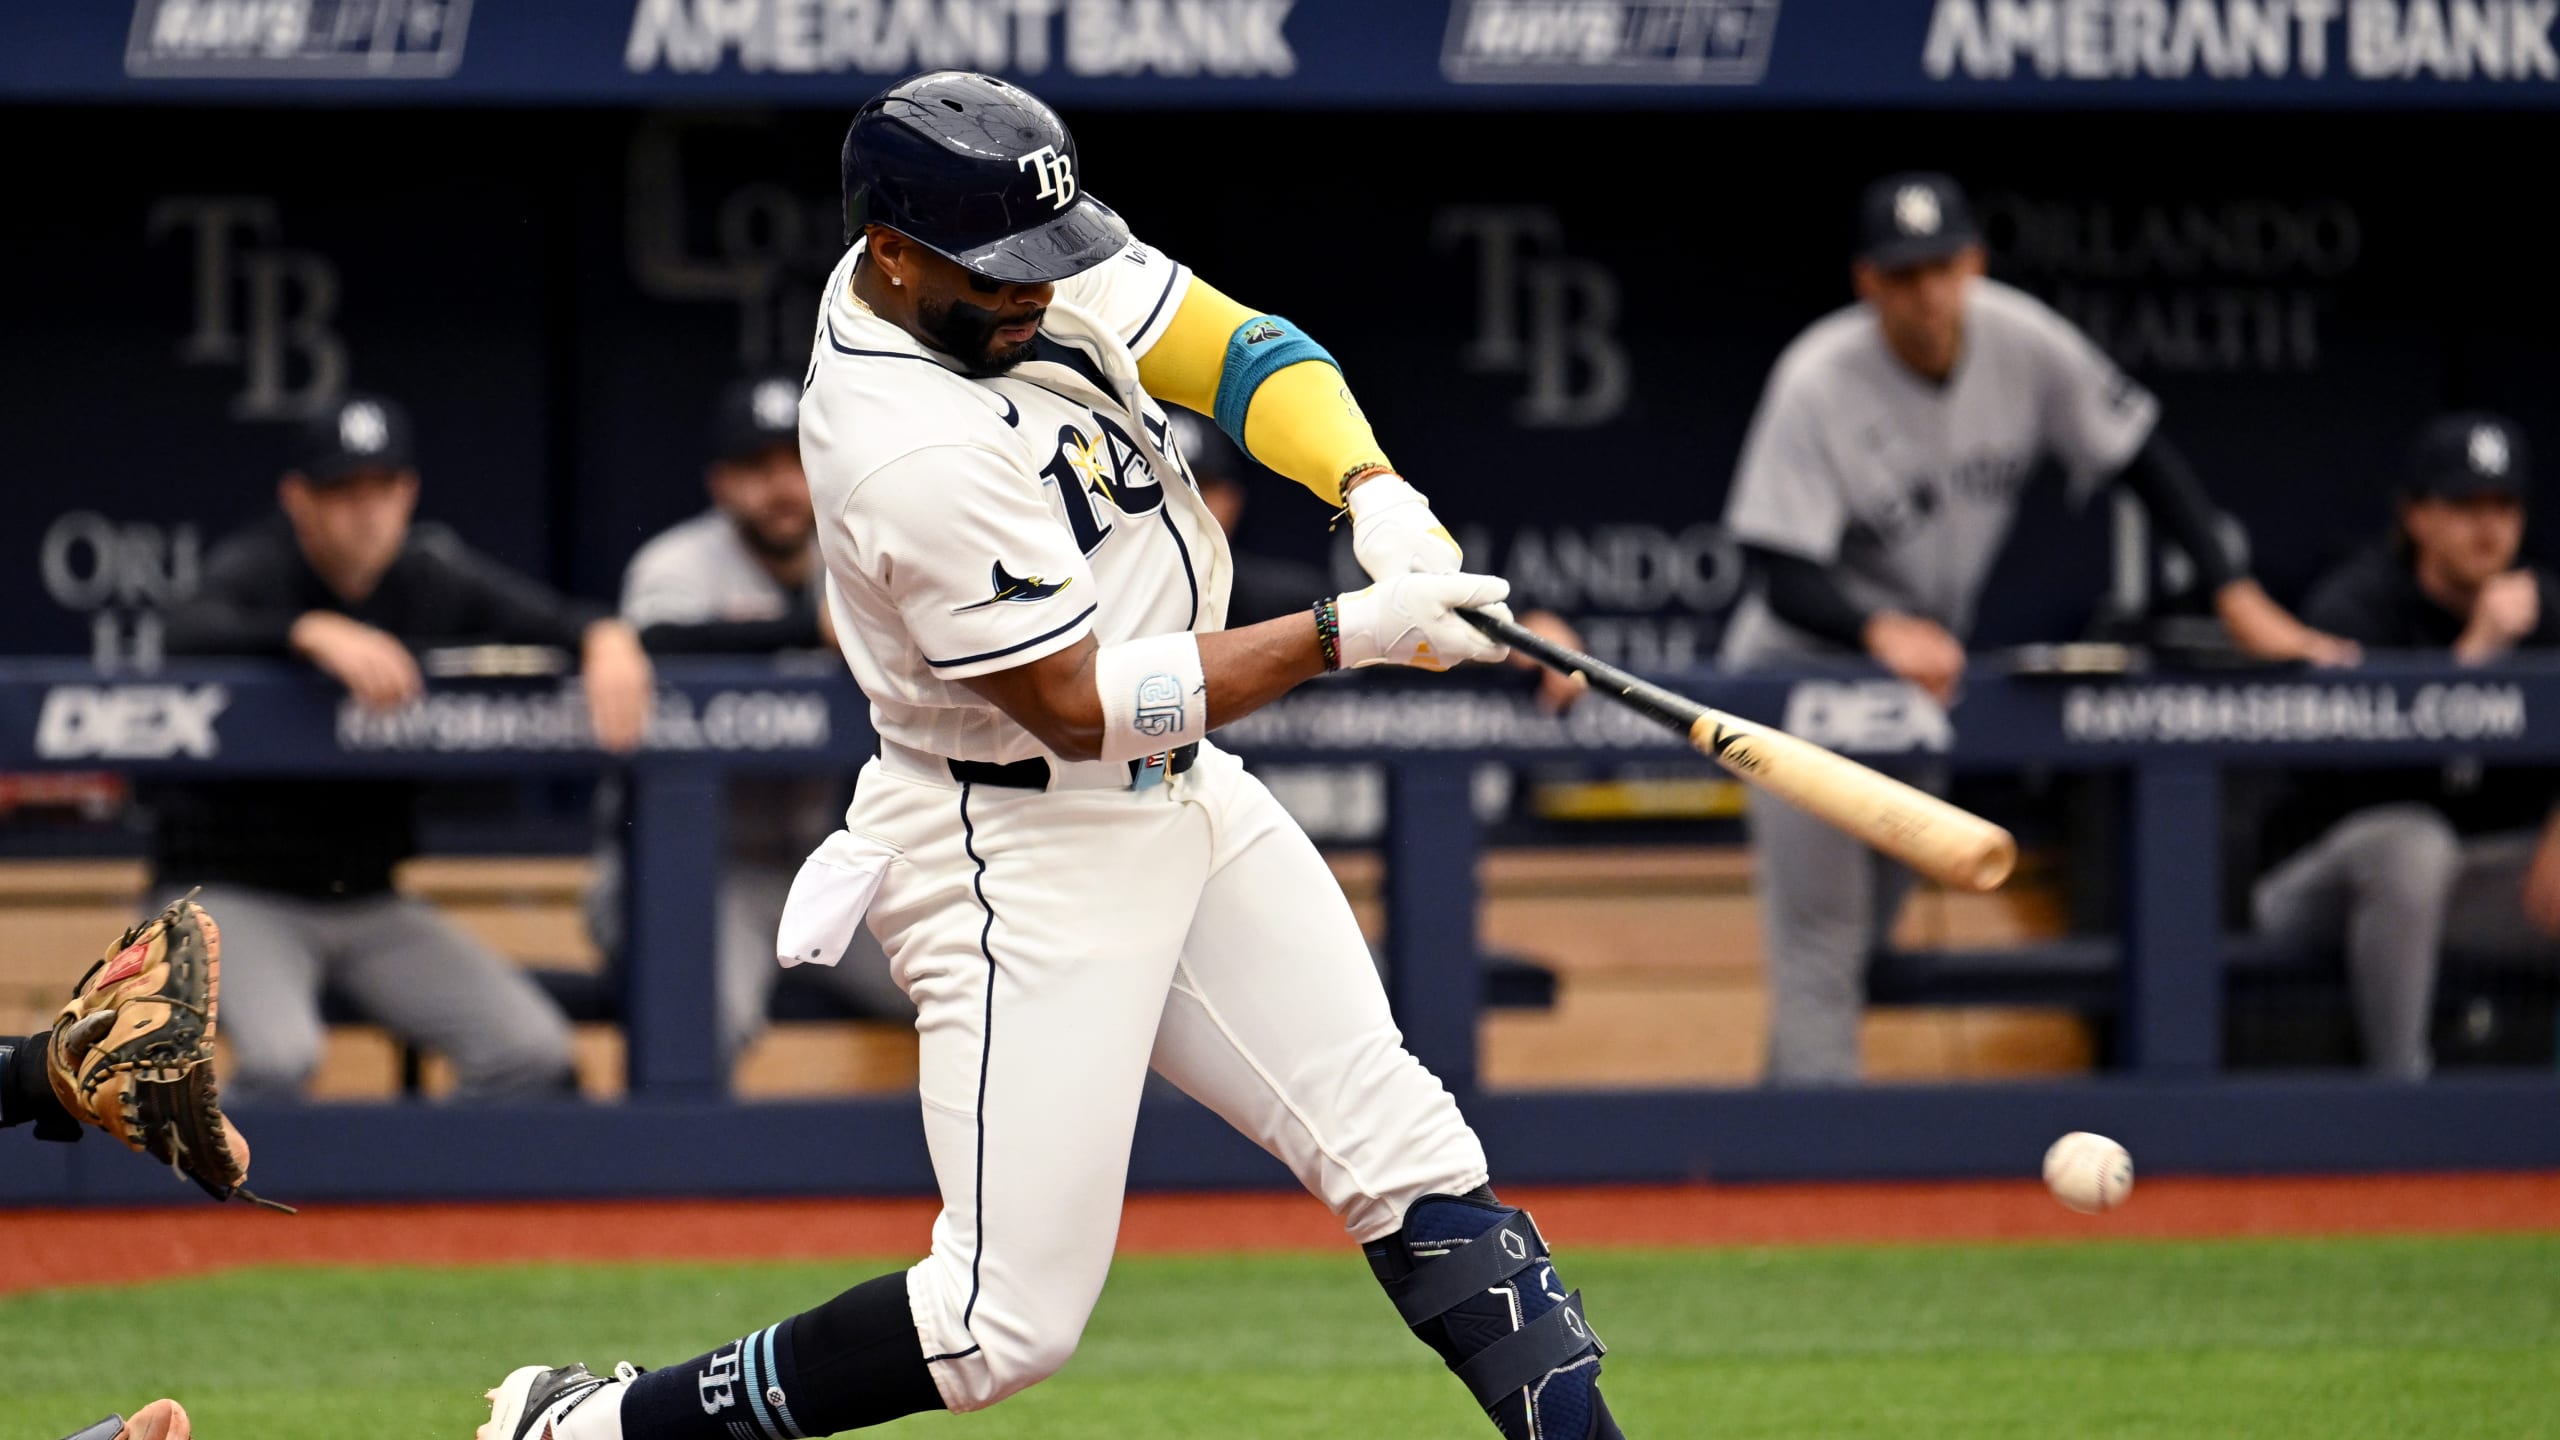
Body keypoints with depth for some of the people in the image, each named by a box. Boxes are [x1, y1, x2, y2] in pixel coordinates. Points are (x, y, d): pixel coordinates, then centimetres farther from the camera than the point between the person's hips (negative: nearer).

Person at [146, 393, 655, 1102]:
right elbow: (191, 632, -35)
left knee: (534, 1052, -9)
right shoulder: (257, 567, -14)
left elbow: (554, 618, -6)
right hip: (235, 894, -5)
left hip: (371, 903, 5)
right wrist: (315, 633, -53)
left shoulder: (432, 575, 1)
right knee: (279, 1055, -32)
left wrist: (606, 640, -31)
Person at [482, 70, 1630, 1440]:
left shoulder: (1025, 263, -4)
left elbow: (1243, 350, 0)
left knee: (1407, 1153, 3)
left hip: (1185, 800, 9)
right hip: (1023, 856, -9)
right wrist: (1347, 634, -25)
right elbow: (1083, 706, -24)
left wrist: (1376, 494, -18)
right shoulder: (910, 450, -28)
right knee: (1009, 1319, -8)